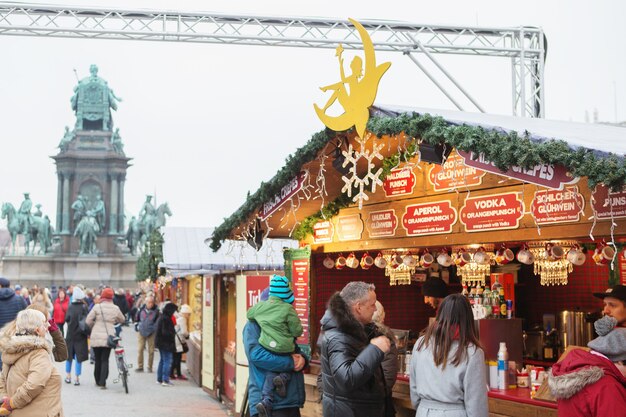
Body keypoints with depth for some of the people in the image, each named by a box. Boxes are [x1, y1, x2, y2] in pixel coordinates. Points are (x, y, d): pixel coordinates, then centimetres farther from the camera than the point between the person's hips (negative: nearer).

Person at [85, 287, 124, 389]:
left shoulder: (97, 307, -7)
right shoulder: (115, 308, -1)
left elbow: (88, 321, -6)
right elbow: (122, 320, 14)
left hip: (96, 337, 0)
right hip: (108, 337, 1)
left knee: (97, 360, 13)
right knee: (105, 360, 5)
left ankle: (97, 381, 23)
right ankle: (102, 382, -5)